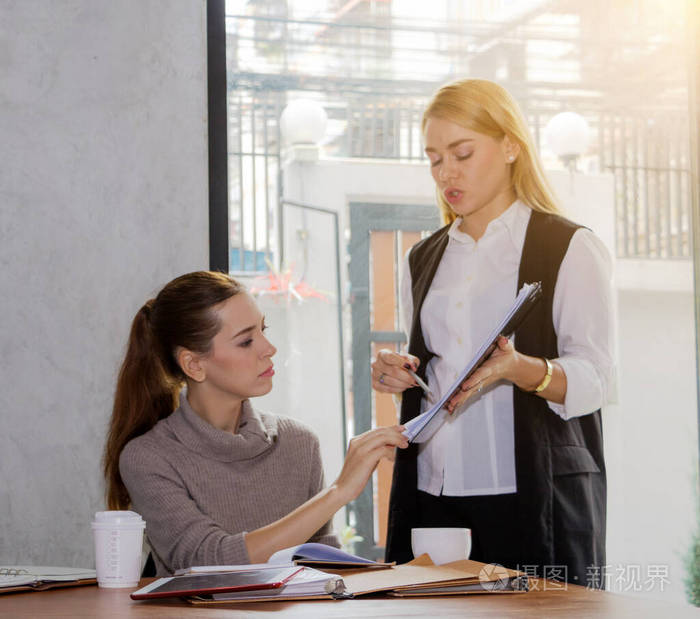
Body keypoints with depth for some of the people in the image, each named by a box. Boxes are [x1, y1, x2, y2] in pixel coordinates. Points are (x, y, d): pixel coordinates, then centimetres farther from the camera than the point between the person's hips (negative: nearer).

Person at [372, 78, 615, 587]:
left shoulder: (571, 249, 1)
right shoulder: (423, 261, 18)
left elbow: (596, 378, -8)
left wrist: (519, 369, -26)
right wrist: (398, 375, 6)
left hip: (535, 494, -4)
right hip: (432, 496, 4)